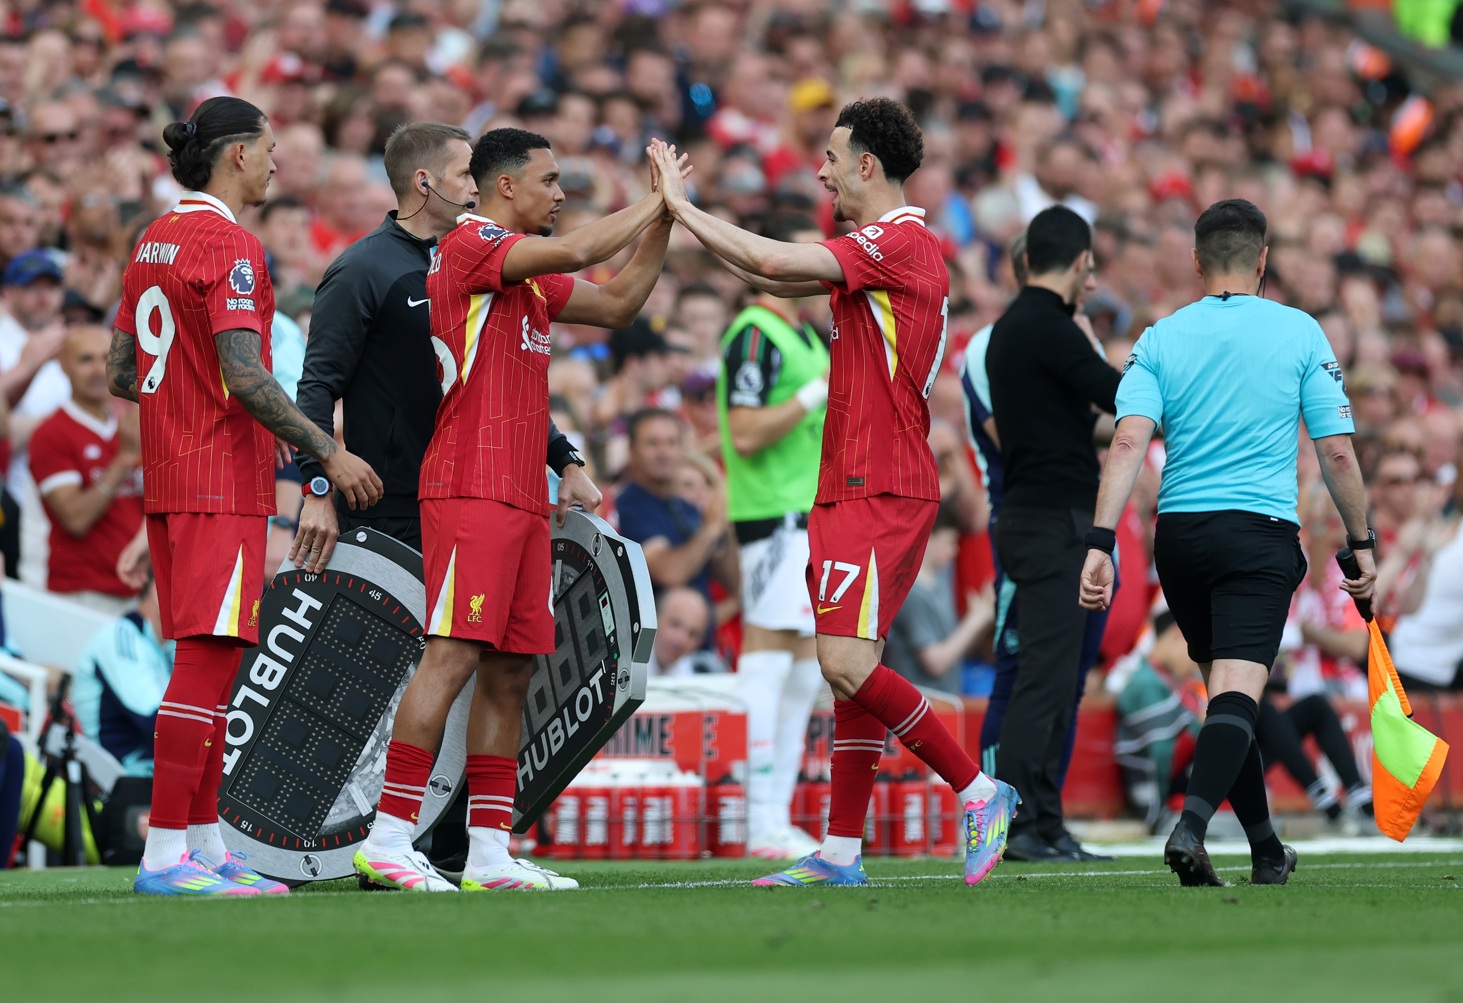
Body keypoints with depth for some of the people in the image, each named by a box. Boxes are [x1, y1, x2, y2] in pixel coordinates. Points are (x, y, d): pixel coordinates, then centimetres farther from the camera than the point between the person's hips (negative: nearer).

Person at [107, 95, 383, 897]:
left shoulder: (153, 241, 15)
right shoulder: (228, 244, -13)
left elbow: (121, 372, 18)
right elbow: (244, 374, -21)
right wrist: (328, 452, -16)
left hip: (167, 478, 10)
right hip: (223, 480, -10)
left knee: (208, 658, 13)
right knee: (209, 657, -11)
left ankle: (205, 845, 16)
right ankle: (165, 853, -15)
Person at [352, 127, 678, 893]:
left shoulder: (527, 273, 21)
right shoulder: (469, 244, -7)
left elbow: (617, 303, 27)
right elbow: (574, 253, -21)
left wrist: (661, 222, 16)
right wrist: (654, 204, -8)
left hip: (520, 498, 10)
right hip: (471, 489, -10)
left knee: (511, 670, 6)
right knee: (455, 655, -15)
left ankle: (490, 852, 7)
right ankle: (388, 838, -16)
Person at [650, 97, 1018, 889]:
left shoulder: (900, 243, -13)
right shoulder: (880, 249, 17)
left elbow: (775, 263, -20)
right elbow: (778, 277, 26)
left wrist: (684, 208, -10)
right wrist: (685, 215, 20)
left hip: (882, 495, -10)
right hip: (851, 492, 10)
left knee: (848, 664, -15)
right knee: (850, 671, 8)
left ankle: (980, 792, -6)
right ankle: (841, 852, 9)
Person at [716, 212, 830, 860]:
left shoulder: (806, 337, 20)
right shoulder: (755, 334, -10)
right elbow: (745, 433, -18)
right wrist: (818, 392, -19)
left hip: (813, 516, 10)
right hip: (774, 515, -10)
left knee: (806, 670, 9)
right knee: (767, 661, -10)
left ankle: (778, 817, 12)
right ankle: (761, 824, -10)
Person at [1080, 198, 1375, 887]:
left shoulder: (1160, 339, 4)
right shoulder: (1300, 333, 1)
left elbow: (1129, 442, -9)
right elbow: (1336, 452, 0)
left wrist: (1100, 542, -13)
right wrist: (1360, 543, 11)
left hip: (1179, 534, 3)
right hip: (1261, 534, -3)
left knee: (1225, 693, 18)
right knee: (1236, 695, -12)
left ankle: (1267, 851, 26)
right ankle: (1191, 825, -36)